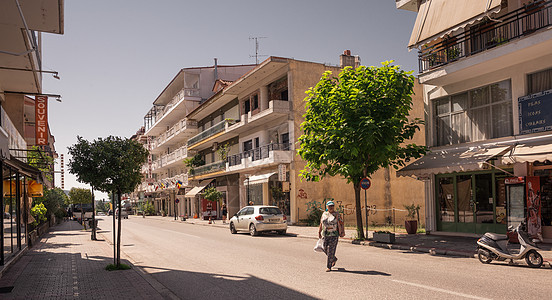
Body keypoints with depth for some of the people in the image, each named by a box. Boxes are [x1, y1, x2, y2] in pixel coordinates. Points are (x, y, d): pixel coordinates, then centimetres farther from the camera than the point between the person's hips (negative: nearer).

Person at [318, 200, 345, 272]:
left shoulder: (337, 214, -2)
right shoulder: (324, 214, 10)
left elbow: (341, 224, -4)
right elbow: (321, 224, 16)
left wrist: (342, 232, -12)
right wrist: (319, 232, 14)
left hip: (334, 235, -5)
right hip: (325, 234, 5)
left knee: (331, 251, -7)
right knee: (326, 250, 11)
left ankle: (329, 267, 1)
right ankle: (334, 259, 38)